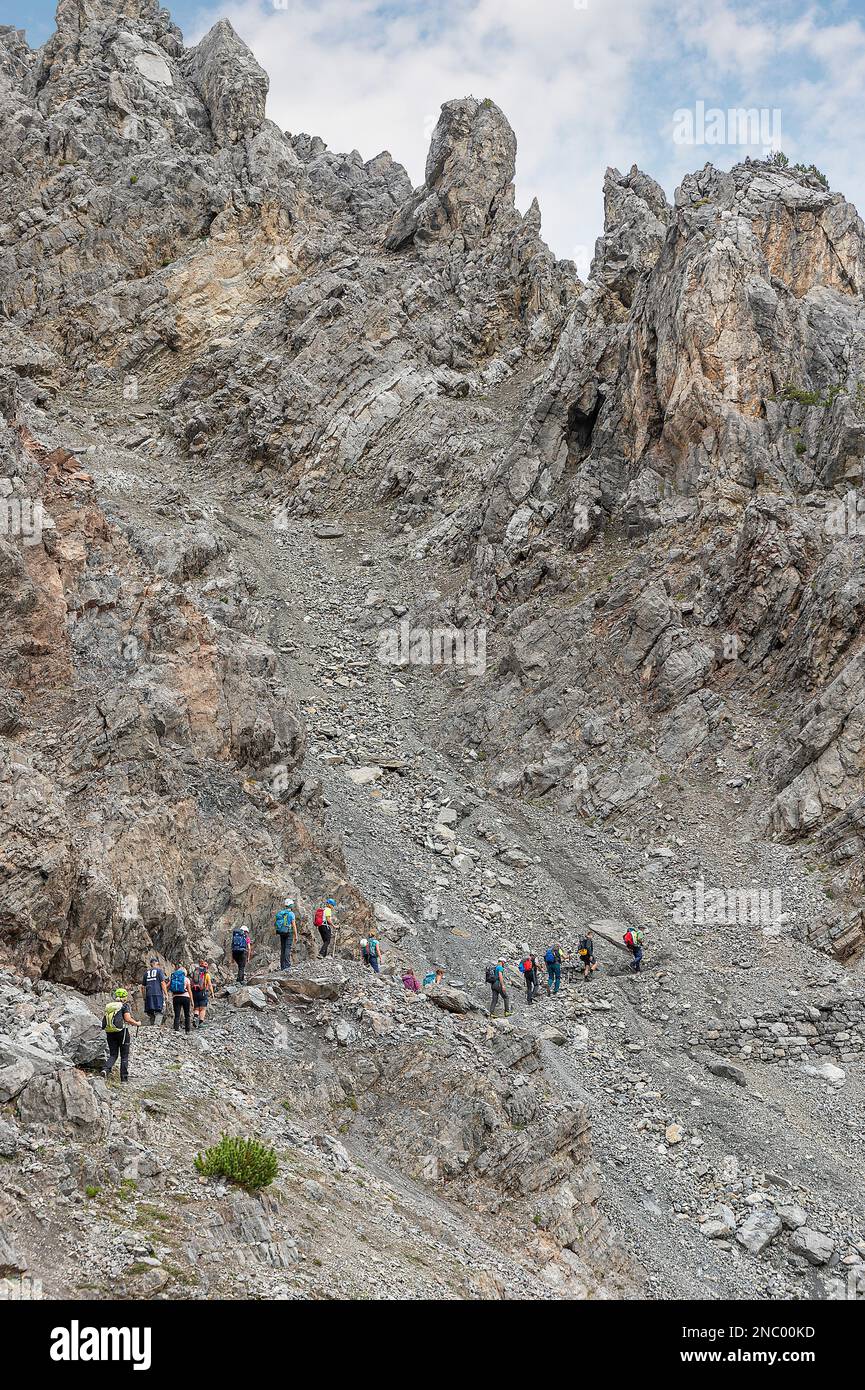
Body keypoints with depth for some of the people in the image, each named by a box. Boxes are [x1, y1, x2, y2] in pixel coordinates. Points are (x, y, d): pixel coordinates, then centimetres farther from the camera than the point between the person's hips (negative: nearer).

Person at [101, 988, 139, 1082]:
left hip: (109, 1033, 4)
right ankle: (124, 1077, 8)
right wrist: (137, 1024, 1)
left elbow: (104, 1020, 10)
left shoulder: (108, 1006, 11)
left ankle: (106, 1069, -14)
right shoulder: (124, 1006, -5)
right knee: (124, 1056, 7)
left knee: (113, 1055, 12)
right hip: (121, 1032, -4)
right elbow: (128, 1019, -15)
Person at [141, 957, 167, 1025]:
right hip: (158, 994, -5)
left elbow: (143, 986, 18)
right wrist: (166, 994, -4)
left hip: (148, 995, 5)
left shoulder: (146, 972, 16)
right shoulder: (159, 971, 1)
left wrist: (144, 996, 26)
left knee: (151, 1013, 11)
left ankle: (152, 1026, 11)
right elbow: (163, 983, -7)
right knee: (159, 1012, -8)